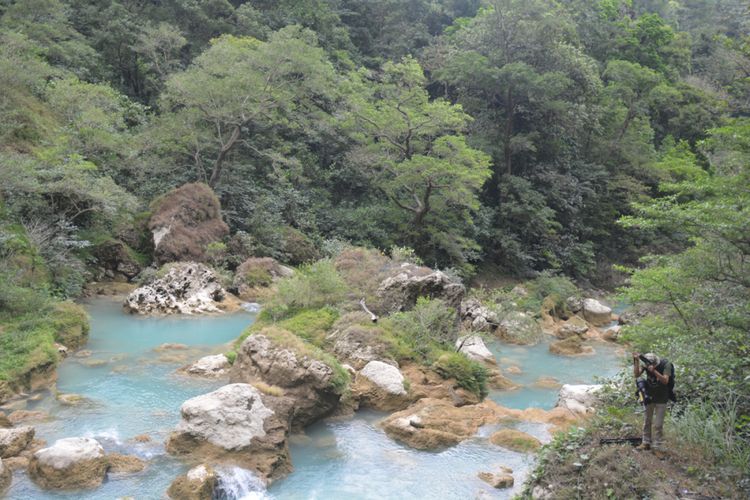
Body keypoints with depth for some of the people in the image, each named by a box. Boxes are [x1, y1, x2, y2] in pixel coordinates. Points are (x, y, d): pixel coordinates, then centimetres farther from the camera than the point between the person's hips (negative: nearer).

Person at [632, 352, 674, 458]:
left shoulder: (666, 364, -21)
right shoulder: (646, 363, -12)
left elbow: (665, 381, -29)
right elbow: (637, 375, -19)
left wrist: (654, 371, -41)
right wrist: (636, 361, -31)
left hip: (661, 399, -4)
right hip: (649, 396, 4)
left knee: (658, 425, -3)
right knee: (647, 421, 14)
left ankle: (658, 448, 6)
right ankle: (646, 443, 27)